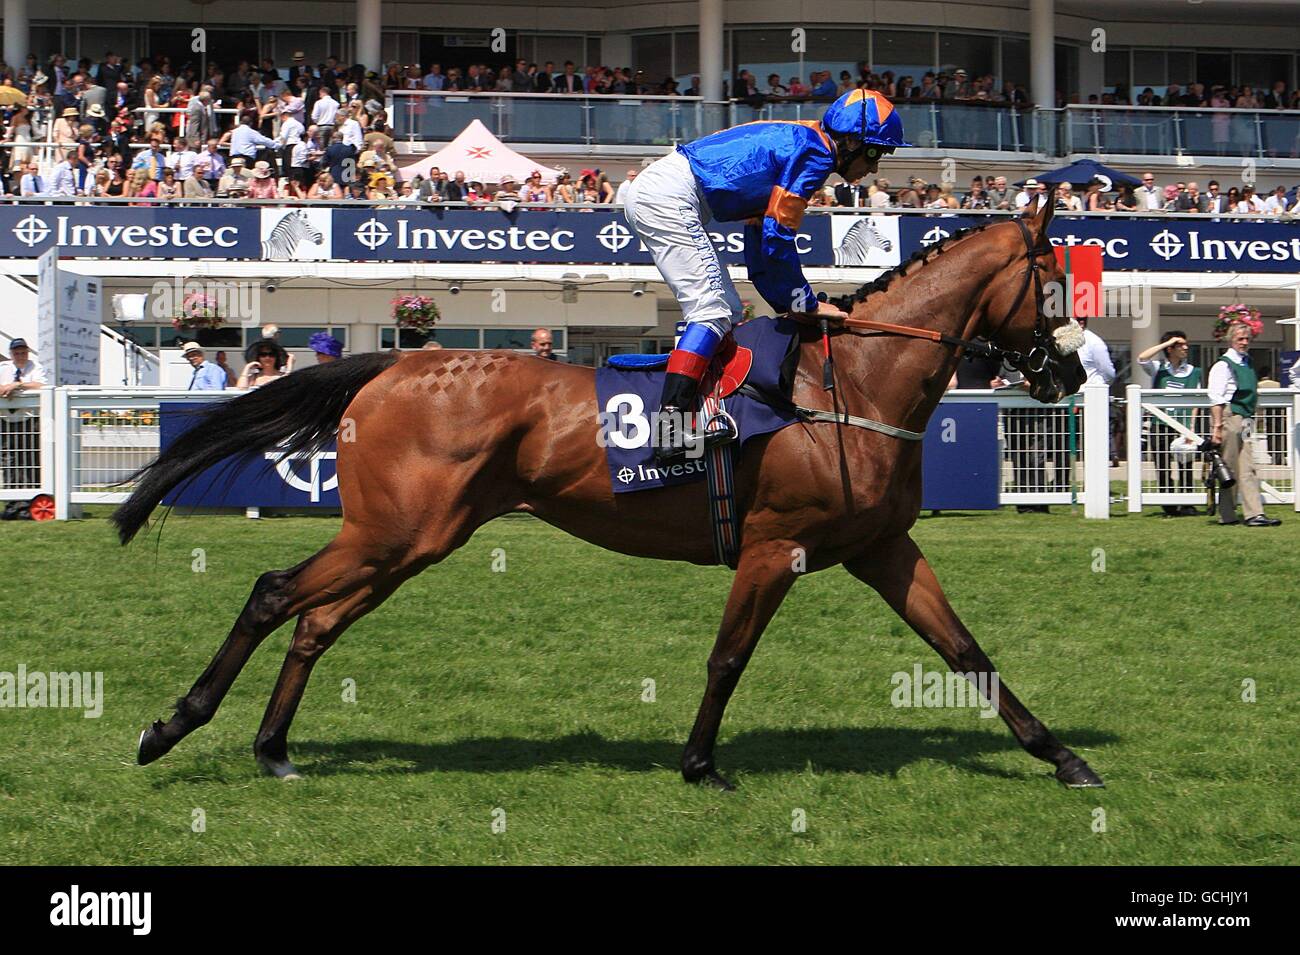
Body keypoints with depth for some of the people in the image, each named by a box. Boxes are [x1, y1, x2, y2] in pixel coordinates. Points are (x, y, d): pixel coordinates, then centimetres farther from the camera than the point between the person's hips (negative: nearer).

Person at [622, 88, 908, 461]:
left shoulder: (794, 144, 22)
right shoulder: (815, 155, -9)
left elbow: (760, 239, 24)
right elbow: (777, 239, -12)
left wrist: (789, 303, 21)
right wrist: (807, 304, -2)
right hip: (668, 201, -11)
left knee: (726, 312, 12)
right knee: (713, 311, -15)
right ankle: (670, 427, -26)